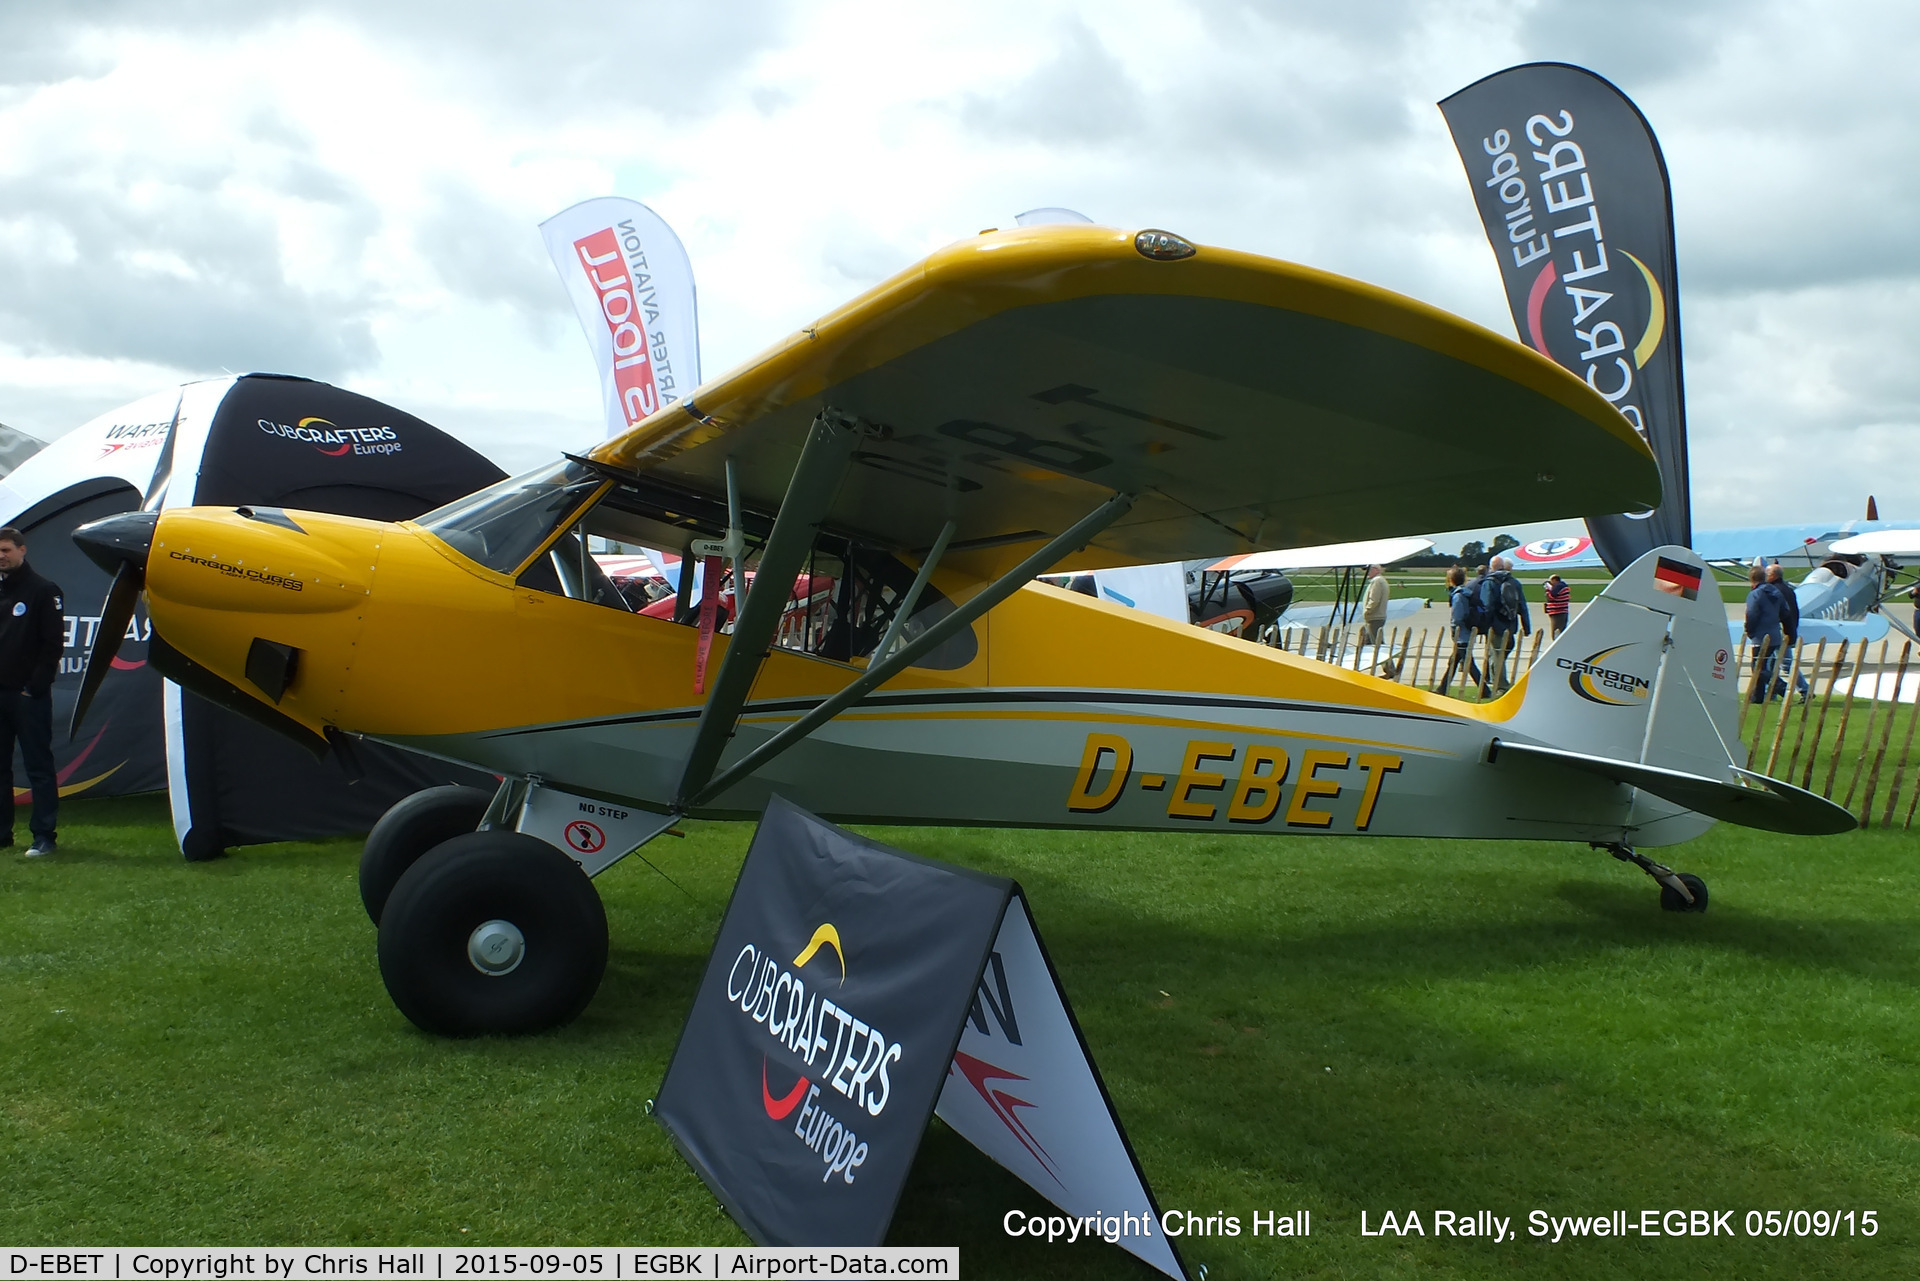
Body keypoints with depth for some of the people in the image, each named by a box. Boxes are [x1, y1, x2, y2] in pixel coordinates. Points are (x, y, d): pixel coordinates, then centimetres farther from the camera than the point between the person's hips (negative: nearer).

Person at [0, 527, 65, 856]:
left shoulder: (44, 591, -3)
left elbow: (53, 643, -8)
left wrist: (36, 685, -14)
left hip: (29, 696, -6)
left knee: (38, 766, -3)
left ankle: (44, 834, -1)